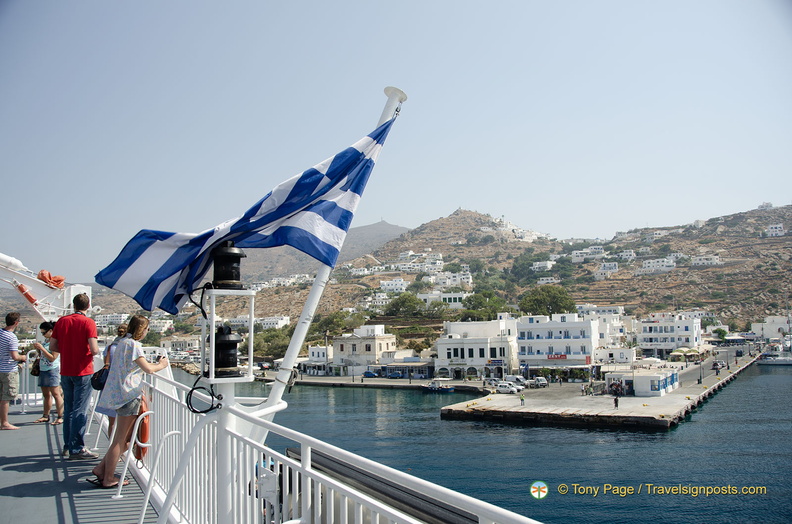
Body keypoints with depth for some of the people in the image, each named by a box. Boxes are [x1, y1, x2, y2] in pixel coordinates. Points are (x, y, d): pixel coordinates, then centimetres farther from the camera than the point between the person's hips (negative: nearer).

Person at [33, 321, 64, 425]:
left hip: (52, 370, -8)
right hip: (43, 370, 9)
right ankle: (45, 416, 18)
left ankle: (60, 417, -10)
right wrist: (37, 349, 5)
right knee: (46, 395, 12)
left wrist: (42, 348, -18)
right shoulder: (46, 340, 14)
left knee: (55, 394, -10)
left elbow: (52, 358, -16)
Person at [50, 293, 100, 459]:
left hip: (65, 372, 6)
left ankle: (67, 446, 23)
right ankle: (76, 449, -3)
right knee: (80, 410, -3)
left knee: (68, 410, 15)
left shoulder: (62, 321, 5)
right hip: (83, 372, -5)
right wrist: (96, 351, 2)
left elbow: (52, 347, 7)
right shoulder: (88, 322, -11)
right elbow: (94, 349, -19)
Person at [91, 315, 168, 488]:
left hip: (119, 394, 10)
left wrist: (157, 364, 21)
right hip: (128, 395, -10)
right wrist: (161, 365, 0)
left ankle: (101, 468, 16)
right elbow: (148, 369, -18)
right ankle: (108, 479, 5)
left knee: (126, 438, 15)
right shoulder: (133, 344, -13)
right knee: (121, 440, -2)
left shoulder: (123, 342, 17)